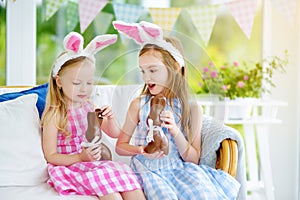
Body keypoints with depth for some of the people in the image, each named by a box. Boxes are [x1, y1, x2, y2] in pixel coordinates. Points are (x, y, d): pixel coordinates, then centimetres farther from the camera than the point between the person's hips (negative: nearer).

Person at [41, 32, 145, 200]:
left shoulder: (88, 107, 9)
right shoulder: (54, 114, -8)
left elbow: (115, 134, 17)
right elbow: (51, 156, -10)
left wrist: (110, 118, -5)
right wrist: (80, 157, -25)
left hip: (94, 163, 6)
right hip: (70, 166, -6)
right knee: (104, 179, -33)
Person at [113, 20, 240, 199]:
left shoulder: (191, 108, -2)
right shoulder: (139, 105, 0)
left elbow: (193, 159, 0)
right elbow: (120, 146, 6)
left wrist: (175, 131, -16)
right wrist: (142, 150, -15)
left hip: (180, 168, 1)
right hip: (148, 170, -1)